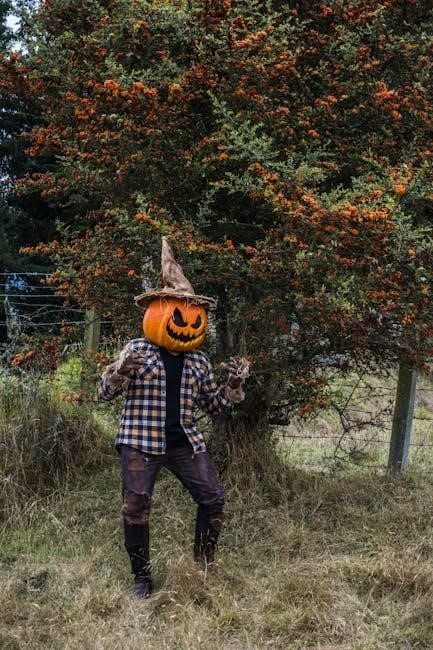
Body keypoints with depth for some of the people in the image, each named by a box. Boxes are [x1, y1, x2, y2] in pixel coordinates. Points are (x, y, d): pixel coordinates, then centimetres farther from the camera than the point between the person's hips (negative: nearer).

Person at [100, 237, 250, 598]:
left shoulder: (198, 361, 10)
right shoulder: (137, 350, -2)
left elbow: (212, 403, 16)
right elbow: (106, 391, -4)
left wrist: (234, 385, -3)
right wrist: (122, 370, -25)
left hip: (186, 442, 4)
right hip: (141, 440, -4)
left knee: (213, 498, -1)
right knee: (136, 505, -7)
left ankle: (204, 566, 17)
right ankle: (142, 576, 11)